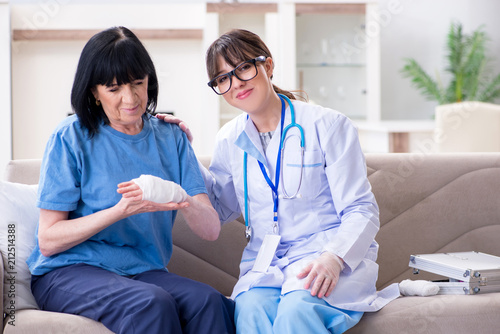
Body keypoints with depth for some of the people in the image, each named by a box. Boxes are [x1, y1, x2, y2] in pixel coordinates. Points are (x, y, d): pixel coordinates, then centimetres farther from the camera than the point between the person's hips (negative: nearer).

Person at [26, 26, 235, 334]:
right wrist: (121, 211, -20)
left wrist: (184, 202, -24)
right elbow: (48, 240, -7)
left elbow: (211, 230, 0)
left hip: (144, 272, 4)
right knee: (152, 303, -33)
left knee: (208, 301, -28)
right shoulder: (72, 138, -2)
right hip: (69, 273, -3)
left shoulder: (171, 138, 10)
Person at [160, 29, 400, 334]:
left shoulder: (327, 125, -1)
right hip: (264, 261, 4)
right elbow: (220, 207, 26)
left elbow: (361, 211, -3)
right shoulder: (230, 140, 13)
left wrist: (333, 257, -23)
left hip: (329, 254, -3)